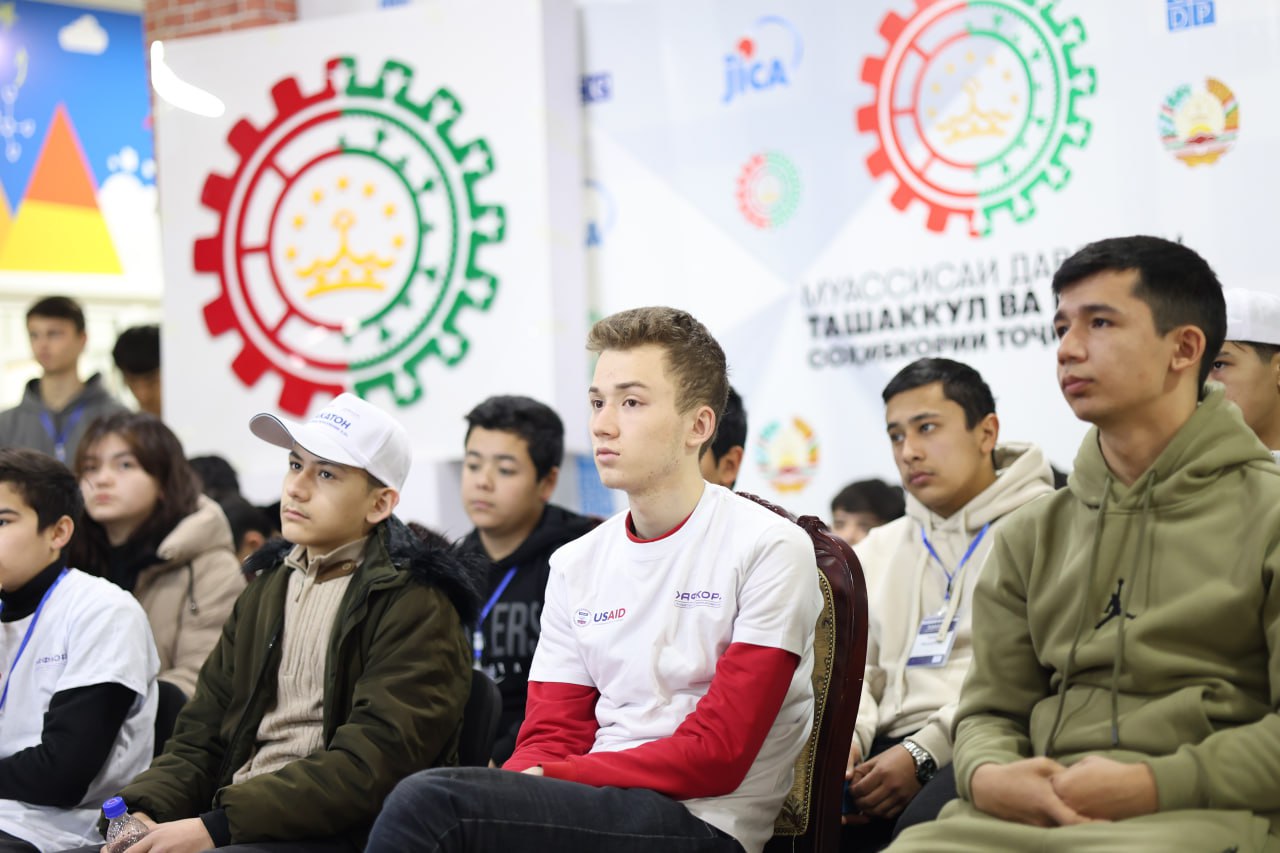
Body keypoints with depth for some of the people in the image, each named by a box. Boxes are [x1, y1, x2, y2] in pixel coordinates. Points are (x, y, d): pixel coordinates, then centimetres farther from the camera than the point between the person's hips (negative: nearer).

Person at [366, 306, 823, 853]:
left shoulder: (769, 548, -3)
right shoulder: (576, 564, 16)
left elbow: (716, 755, -10)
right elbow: (551, 737, 11)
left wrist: (543, 780, -16)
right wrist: (520, 780, -15)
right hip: (592, 807, 5)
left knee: (429, 804, -25)